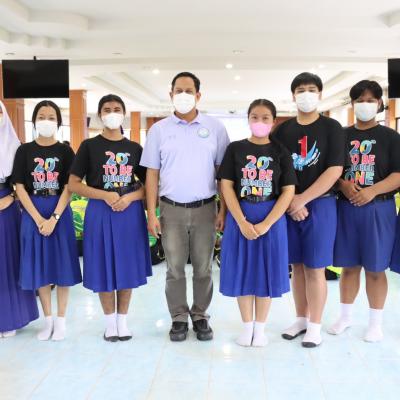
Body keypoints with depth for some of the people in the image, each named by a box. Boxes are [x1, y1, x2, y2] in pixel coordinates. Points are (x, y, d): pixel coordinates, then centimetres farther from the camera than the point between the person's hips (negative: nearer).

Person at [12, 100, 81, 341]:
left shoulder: (65, 151, 0)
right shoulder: (25, 151, 3)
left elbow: (69, 188, -6)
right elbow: (20, 188, -2)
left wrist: (54, 218, -15)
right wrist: (38, 218, -11)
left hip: (60, 212, -1)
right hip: (33, 214, 1)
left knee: (62, 264, 3)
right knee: (39, 266, 7)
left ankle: (61, 320, 17)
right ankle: (48, 320, 21)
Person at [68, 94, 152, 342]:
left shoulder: (135, 149, 6)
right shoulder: (89, 146, 0)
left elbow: (147, 186, 8)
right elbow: (74, 184, -2)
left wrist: (129, 198, -12)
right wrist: (105, 195, -15)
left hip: (130, 213, 2)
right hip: (100, 213, -2)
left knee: (127, 267, 8)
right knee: (104, 269, 5)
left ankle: (123, 320, 24)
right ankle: (110, 321, 23)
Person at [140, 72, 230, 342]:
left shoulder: (215, 128, 4)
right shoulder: (159, 129, 4)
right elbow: (152, 174, 4)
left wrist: (224, 210, -1)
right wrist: (152, 214, -2)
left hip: (205, 208, 0)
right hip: (171, 208, 0)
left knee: (203, 268, 9)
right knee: (175, 268, 7)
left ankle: (200, 316, 24)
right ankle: (179, 318, 21)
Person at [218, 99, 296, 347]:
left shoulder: (281, 152, 0)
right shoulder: (235, 149, 1)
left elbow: (288, 192, -4)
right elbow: (226, 187, -4)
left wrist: (266, 224, -14)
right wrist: (242, 222, -14)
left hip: (272, 218, 0)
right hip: (240, 218, 0)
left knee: (266, 271, 7)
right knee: (243, 271, 6)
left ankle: (260, 328, 23)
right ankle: (247, 326, 23)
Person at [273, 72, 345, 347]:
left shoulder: (331, 127, -2)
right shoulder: (283, 130, 8)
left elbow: (335, 170, -10)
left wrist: (302, 199, -14)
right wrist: (289, 200, -7)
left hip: (320, 204, -3)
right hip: (289, 206, 3)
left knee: (314, 268, 1)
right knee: (297, 266, 10)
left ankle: (315, 327, 14)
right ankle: (301, 319, 24)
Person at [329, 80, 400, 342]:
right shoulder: (342, 136, 8)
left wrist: (372, 191, -20)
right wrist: (344, 186, -12)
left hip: (378, 208, -2)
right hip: (346, 208, 2)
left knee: (375, 269, 4)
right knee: (349, 266, 10)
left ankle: (376, 323, 18)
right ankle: (345, 316, 24)